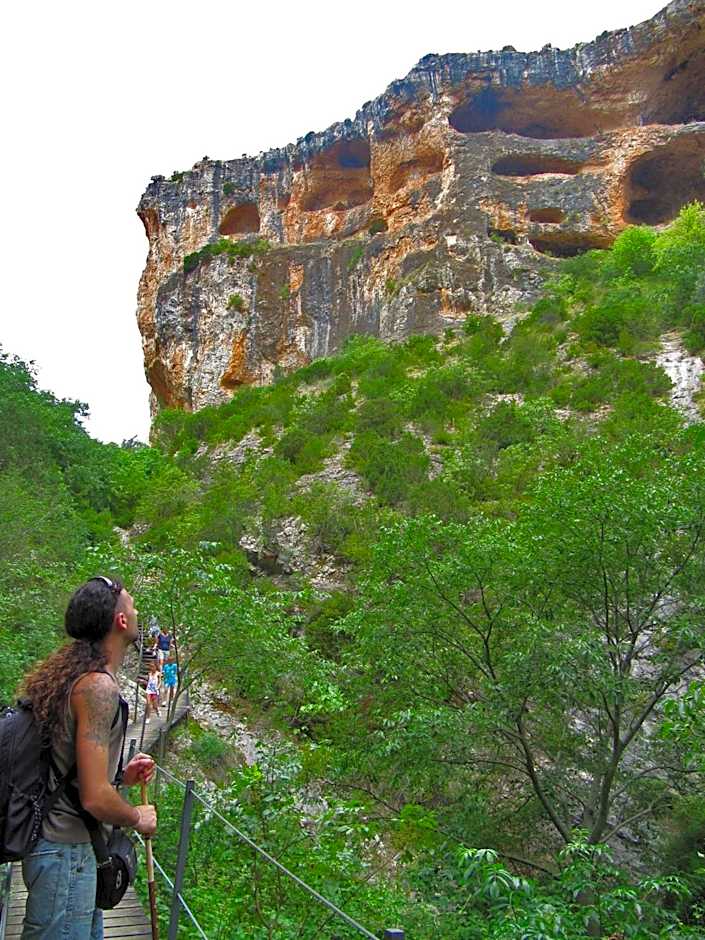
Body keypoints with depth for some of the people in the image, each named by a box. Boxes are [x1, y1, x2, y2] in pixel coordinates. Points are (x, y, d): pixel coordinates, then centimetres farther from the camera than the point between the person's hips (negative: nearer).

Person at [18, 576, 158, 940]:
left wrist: (121, 775, 9)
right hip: (68, 852, -10)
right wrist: (138, 817, -7)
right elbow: (95, 799, -25)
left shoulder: (74, 675, 9)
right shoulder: (98, 685, -22)